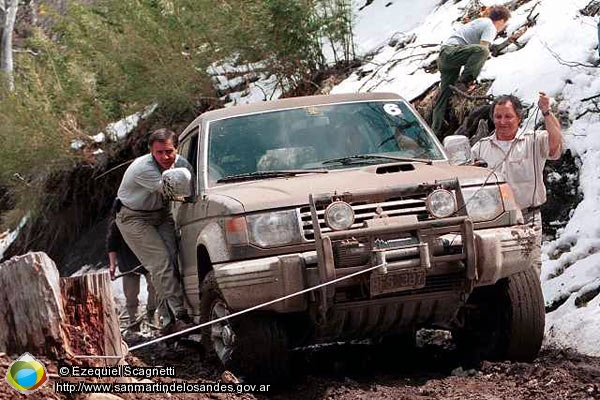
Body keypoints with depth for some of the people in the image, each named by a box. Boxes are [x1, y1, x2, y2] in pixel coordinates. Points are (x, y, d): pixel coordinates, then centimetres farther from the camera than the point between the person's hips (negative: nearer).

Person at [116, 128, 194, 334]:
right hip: (134, 218, -6)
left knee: (173, 260, -11)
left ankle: (168, 320, -12)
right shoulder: (143, 168, -30)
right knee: (160, 263, -19)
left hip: (162, 215, 6)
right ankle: (180, 315, -23)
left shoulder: (181, 163, -9)